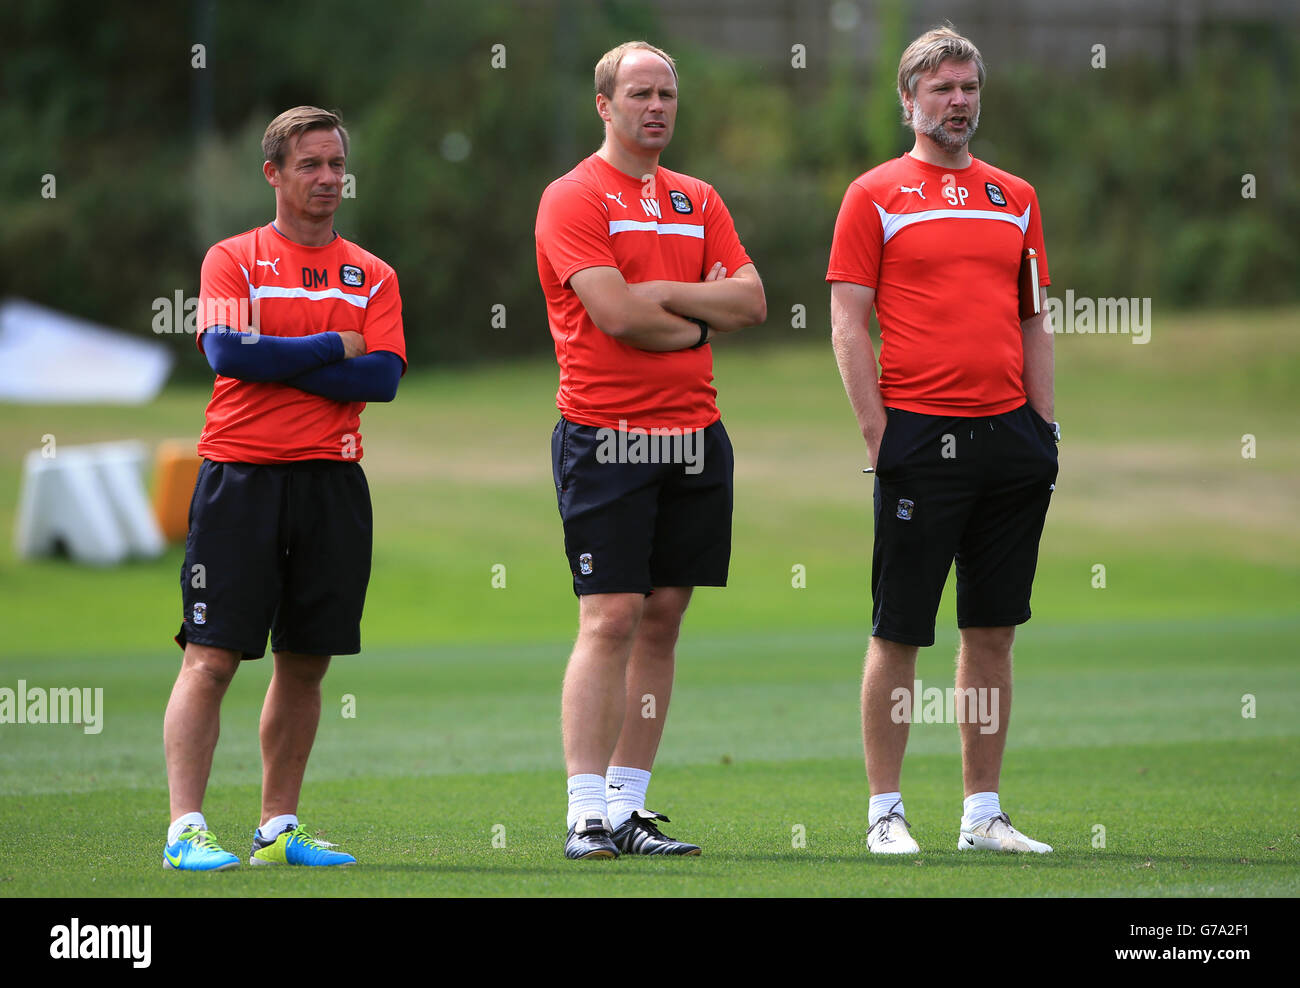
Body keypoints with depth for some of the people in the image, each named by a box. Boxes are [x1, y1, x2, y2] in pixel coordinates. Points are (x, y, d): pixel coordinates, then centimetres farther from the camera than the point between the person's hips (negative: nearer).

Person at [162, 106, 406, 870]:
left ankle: (279, 827, 16)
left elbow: (383, 377, -2)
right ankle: (186, 829, -9)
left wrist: (277, 360, -8)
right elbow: (226, 350, -13)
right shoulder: (234, 259, 4)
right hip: (241, 476, -4)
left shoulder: (373, 277, 12)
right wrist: (332, 347, -6)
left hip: (334, 482, 4)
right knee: (211, 658, -8)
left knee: (307, 662, 7)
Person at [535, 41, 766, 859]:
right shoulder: (573, 199, -4)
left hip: (695, 435, 6)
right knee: (611, 619, -10)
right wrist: (702, 321, -2)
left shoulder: (698, 202, 15)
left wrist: (661, 294, -9)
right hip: (606, 437, -6)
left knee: (662, 621, 6)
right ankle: (587, 815, -10)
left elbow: (750, 301, 4)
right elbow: (616, 314, -16)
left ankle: (629, 806, 10)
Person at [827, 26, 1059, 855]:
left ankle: (984, 814, 13)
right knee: (899, 634, -2)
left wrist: (1045, 425, 7)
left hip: (1008, 437, 4)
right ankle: (885, 813, 5)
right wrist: (879, 434, -9)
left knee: (994, 632, 7)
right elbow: (848, 324, -3)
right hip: (920, 436, -4)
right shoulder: (877, 195, 1)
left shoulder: (1016, 198, 14)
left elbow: (1035, 321, 16)